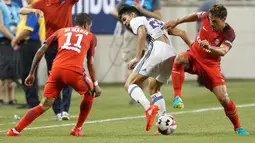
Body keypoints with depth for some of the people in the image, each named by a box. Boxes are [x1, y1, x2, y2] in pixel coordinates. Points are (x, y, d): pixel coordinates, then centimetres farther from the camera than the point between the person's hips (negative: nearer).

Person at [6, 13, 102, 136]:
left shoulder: (61, 31, 28)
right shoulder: (90, 36, 23)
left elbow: (40, 52, 21)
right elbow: (90, 62, 19)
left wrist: (31, 73, 26)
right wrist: (95, 84, 24)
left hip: (56, 70, 2)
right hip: (74, 71, -2)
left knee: (44, 105, 8)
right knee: (90, 92, 27)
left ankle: (16, 130, -5)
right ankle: (77, 129, 25)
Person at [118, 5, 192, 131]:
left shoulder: (136, 20, 15)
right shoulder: (157, 22, 37)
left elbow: (142, 33, -8)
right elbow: (180, 32, 29)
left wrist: (137, 58, -9)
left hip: (157, 51, -7)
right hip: (172, 55, 7)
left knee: (129, 84, -4)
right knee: (153, 88, 26)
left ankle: (149, 108, -31)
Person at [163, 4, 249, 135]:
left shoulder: (229, 33, -19)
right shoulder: (207, 17, -11)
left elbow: (223, 51, -36)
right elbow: (196, 16, 13)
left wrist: (209, 47, -55)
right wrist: (177, 22, 11)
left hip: (210, 65, -2)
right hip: (194, 57, 2)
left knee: (224, 99, -9)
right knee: (179, 58, -37)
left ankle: (238, 127, 16)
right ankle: (177, 97, -36)